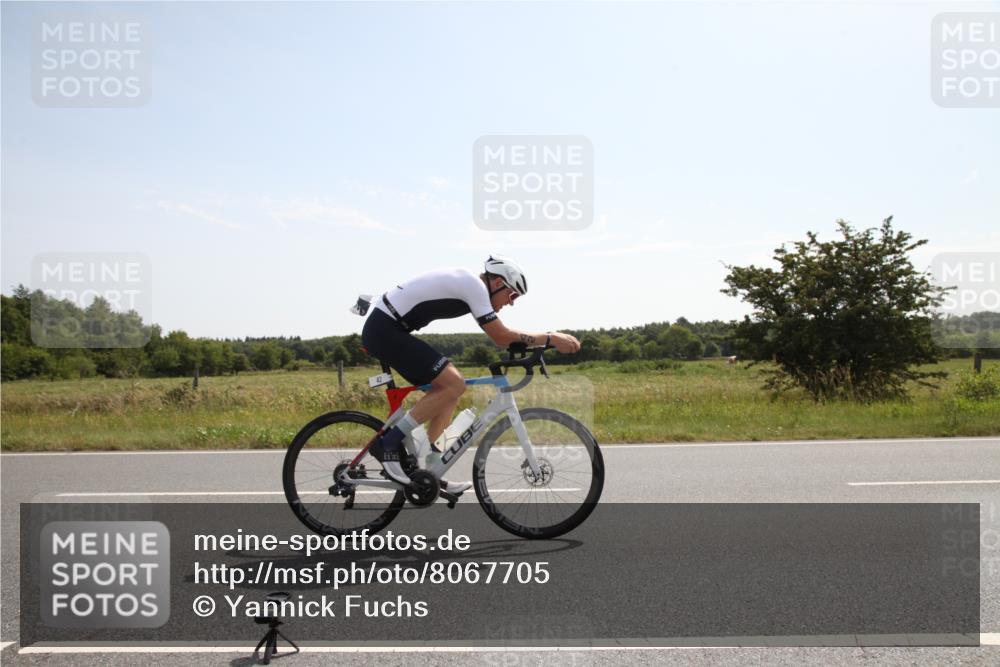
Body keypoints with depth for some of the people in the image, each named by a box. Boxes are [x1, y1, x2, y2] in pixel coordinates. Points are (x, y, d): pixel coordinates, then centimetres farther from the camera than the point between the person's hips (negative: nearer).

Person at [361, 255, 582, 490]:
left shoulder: (466, 282, 16)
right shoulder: (475, 285, -14)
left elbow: (500, 335, 20)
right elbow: (502, 337, -16)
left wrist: (548, 339, 15)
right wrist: (551, 338, -12)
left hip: (384, 329, 10)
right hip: (384, 329, -10)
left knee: (448, 387, 9)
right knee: (454, 385, -15)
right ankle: (388, 444, -8)